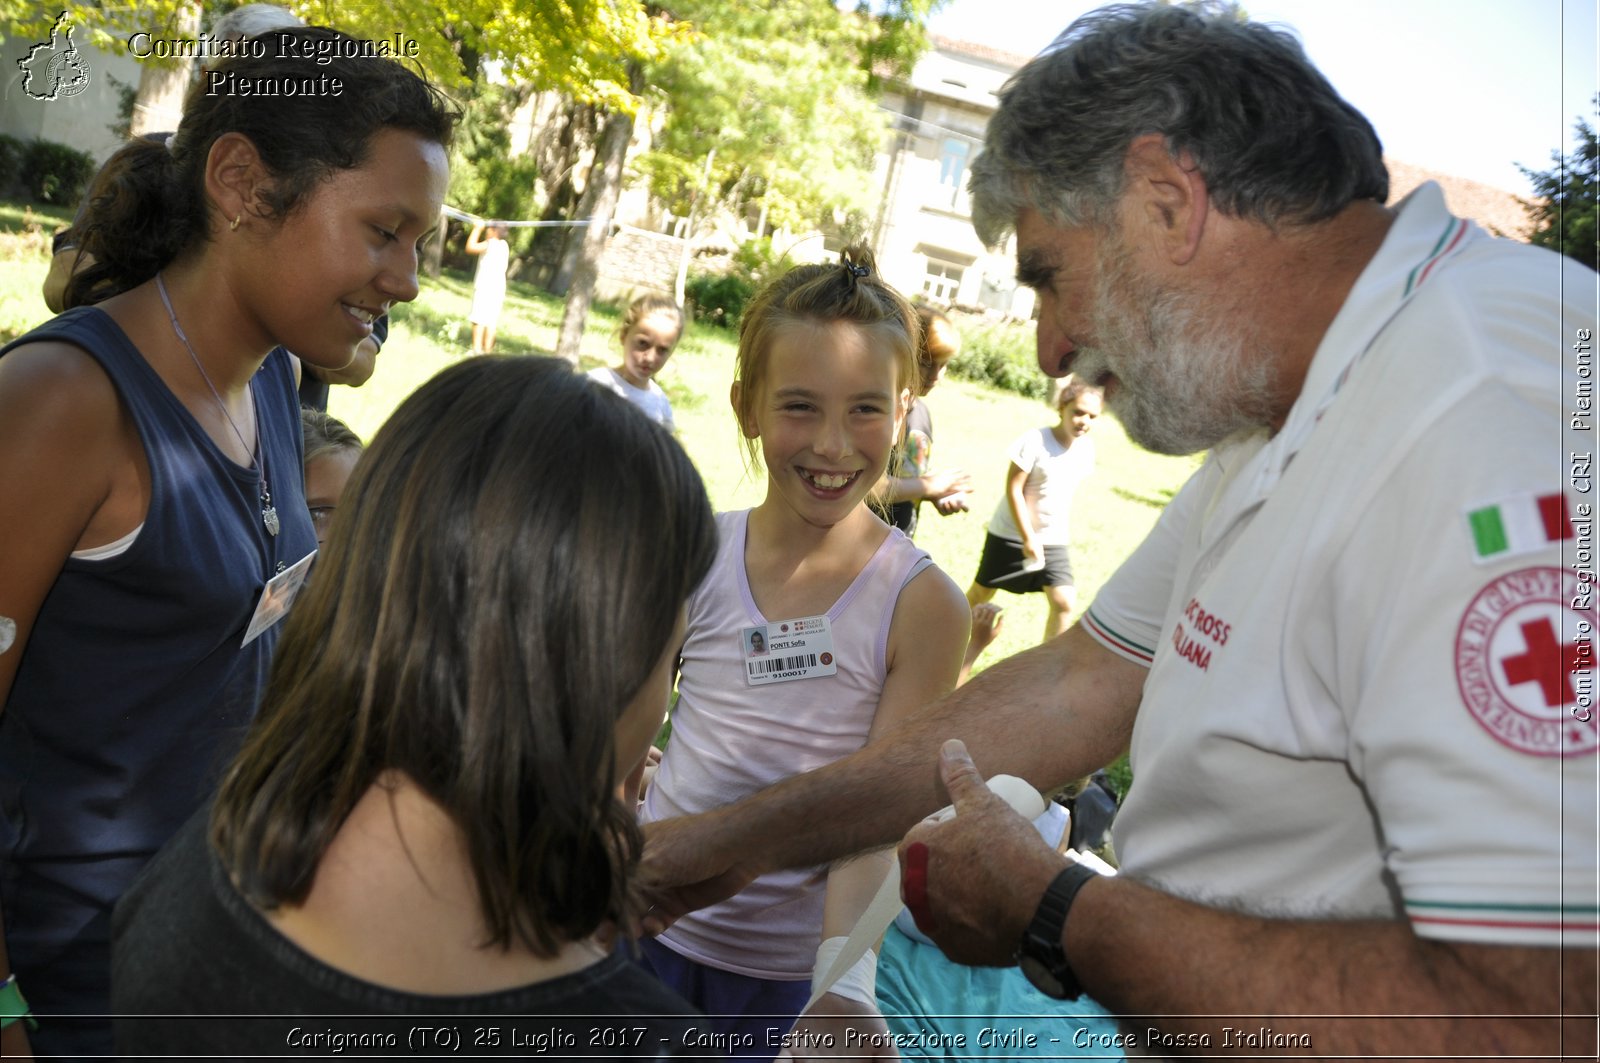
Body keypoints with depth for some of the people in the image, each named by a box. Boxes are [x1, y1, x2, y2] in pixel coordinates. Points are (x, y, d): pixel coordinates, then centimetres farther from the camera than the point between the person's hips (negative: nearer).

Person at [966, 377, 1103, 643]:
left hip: (1054, 540, 4)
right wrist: (1028, 538, -22)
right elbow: (1013, 489, -20)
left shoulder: (1086, 446, -4)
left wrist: (1061, 529, 13)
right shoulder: (1034, 441, -21)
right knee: (981, 594, 11)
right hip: (1012, 534, -4)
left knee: (1064, 602, -8)